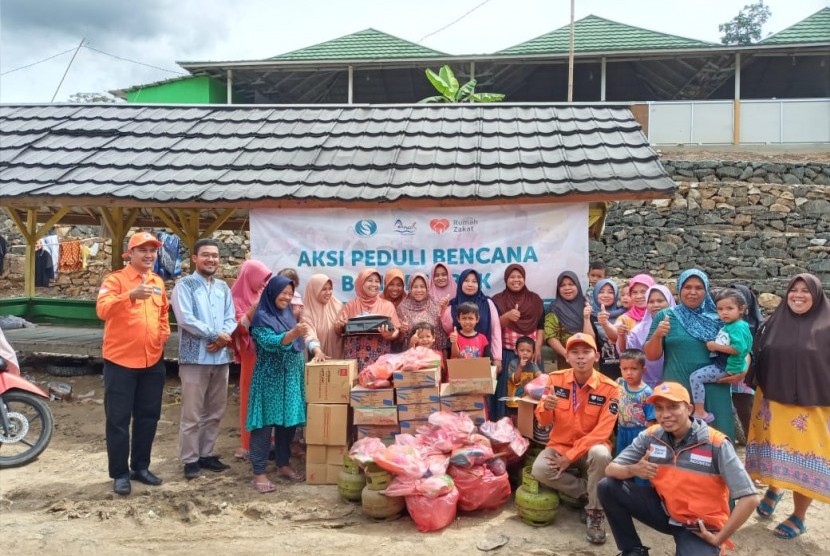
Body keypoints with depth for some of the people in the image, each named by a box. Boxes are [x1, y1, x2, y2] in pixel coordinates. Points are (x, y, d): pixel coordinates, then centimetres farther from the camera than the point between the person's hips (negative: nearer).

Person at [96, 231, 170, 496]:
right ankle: (120, 473, 14)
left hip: (153, 361, 6)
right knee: (118, 419, 3)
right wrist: (131, 295, -40)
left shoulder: (158, 282, 11)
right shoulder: (116, 279, -8)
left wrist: (165, 333, 8)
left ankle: (141, 467, 26)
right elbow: (102, 310, -25)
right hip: (120, 360, -6)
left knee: (148, 417, 13)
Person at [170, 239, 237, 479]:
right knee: (192, 414, 0)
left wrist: (223, 338, -12)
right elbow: (186, 319, -15)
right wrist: (215, 335, -13)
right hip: (195, 357, -6)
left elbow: (231, 318, 8)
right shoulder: (184, 285, -4)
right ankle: (190, 460, 10)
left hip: (221, 356, 6)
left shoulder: (223, 287, 13)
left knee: (214, 412, 13)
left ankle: (206, 454, 25)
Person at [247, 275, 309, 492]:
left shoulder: (288, 315, 12)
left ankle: (283, 465, 25)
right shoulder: (261, 317, -10)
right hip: (269, 378, -7)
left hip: (291, 377, 7)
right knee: (265, 424, -4)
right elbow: (270, 343, -25)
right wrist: (294, 333, -37)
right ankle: (258, 473, 1)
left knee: (288, 422, 12)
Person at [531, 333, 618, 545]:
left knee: (601, 454, -36)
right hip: (560, 445, 2)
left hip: (591, 447, -2)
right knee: (540, 470, -27)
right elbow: (543, 422, -4)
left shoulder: (609, 388, -13)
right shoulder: (555, 379, -7)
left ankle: (595, 512, -12)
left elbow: (602, 432, -16)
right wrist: (546, 407, -29)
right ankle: (588, 494, -2)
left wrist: (571, 457, -22)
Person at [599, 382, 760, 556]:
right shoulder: (650, 436, -7)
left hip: (700, 527, -4)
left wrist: (720, 538, -18)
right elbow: (610, 469, -5)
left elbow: (749, 498, -21)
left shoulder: (716, 444, -20)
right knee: (608, 486, -11)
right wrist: (634, 470, -28)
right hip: (664, 510, 4)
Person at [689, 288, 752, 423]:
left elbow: (738, 348, -30)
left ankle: (699, 413, -14)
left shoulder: (738, 327, -19)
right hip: (723, 364, 11)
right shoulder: (727, 325, 9)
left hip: (728, 368, -11)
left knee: (696, 377, -19)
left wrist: (716, 346, -22)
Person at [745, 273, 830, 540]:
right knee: (774, 451, 10)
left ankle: (798, 518, 20)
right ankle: (774, 488, 41)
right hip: (772, 401, 3)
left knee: (803, 459, 4)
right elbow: (758, 359, 9)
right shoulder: (774, 322, 5)